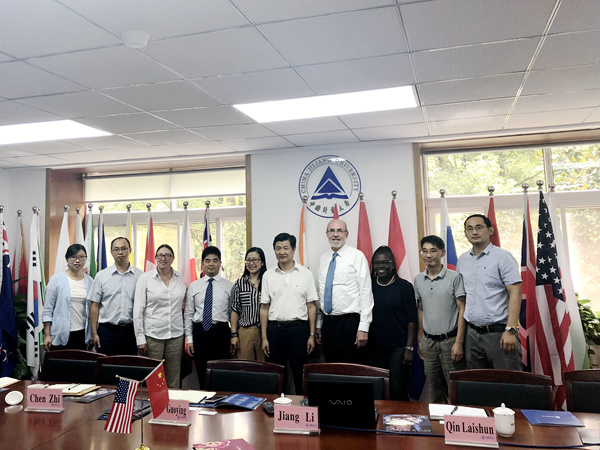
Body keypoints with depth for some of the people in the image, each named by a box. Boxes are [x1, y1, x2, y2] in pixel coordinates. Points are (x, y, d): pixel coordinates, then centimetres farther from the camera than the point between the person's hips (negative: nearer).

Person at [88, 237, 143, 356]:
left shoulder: (140, 276, 2)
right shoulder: (101, 276, 4)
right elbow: (94, 305, 3)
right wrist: (94, 333, -2)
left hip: (131, 331, 0)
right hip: (107, 329, 0)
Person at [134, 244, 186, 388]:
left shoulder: (180, 278, 8)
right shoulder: (145, 278, 0)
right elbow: (138, 310, -3)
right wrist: (140, 339, -8)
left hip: (176, 334, 3)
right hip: (152, 334, -3)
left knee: (173, 380, 6)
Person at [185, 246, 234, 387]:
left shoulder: (229, 286, 3)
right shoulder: (194, 286, 8)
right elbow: (188, 314, 9)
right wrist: (189, 338, 5)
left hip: (221, 332, -2)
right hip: (199, 332, 2)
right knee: (202, 375, 7)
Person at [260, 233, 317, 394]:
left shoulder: (305, 273, 3)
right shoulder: (268, 275, 7)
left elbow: (311, 306, 2)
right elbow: (264, 308, 7)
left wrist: (312, 335, -2)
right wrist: (264, 337, 2)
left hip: (299, 328, -1)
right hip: (275, 329, 2)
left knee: (300, 375, 4)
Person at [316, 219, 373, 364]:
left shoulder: (357, 256, -6)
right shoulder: (323, 258, 12)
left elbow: (366, 293, -10)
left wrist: (363, 328, -15)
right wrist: (318, 325, 15)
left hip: (350, 321, -5)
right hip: (328, 323, 5)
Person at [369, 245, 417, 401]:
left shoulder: (404, 286, -2)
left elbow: (412, 320, -3)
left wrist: (409, 348, -9)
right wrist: (366, 347, 5)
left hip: (398, 347, -3)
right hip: (376, 347, 3)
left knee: (398, 389, -4)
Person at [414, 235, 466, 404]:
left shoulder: (454, 277, -8)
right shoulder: (418, 280, 7)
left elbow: (462, 310, -8)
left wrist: (459, 342, -14)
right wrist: (420, 340, 12)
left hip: (449, 341, -4)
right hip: (428, 342, 4)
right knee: (435, 392, 13)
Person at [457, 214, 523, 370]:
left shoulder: (502, 257, -4)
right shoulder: (462, 260, 12)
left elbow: (515, 293, -10)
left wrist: (510, 330, -19)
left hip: (498, 332, -5)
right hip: (471, 333, 5)